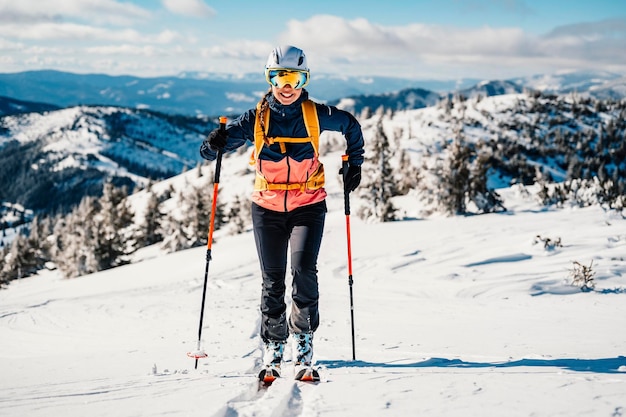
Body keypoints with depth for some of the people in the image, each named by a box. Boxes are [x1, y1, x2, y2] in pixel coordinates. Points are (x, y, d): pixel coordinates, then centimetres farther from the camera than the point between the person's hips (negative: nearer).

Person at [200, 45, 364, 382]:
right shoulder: (256, 118, -4)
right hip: (267, 207, 1)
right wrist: (214, 144, -26)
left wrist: (354, 164, 13)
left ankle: (304, 342, -2)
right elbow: (210, 150, -4)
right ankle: (272, 350, 16)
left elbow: (351, 126, 16)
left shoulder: (317, 115, -4)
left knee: (304, 271, -19)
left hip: (308, 205, -1)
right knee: (272, 282, 2)